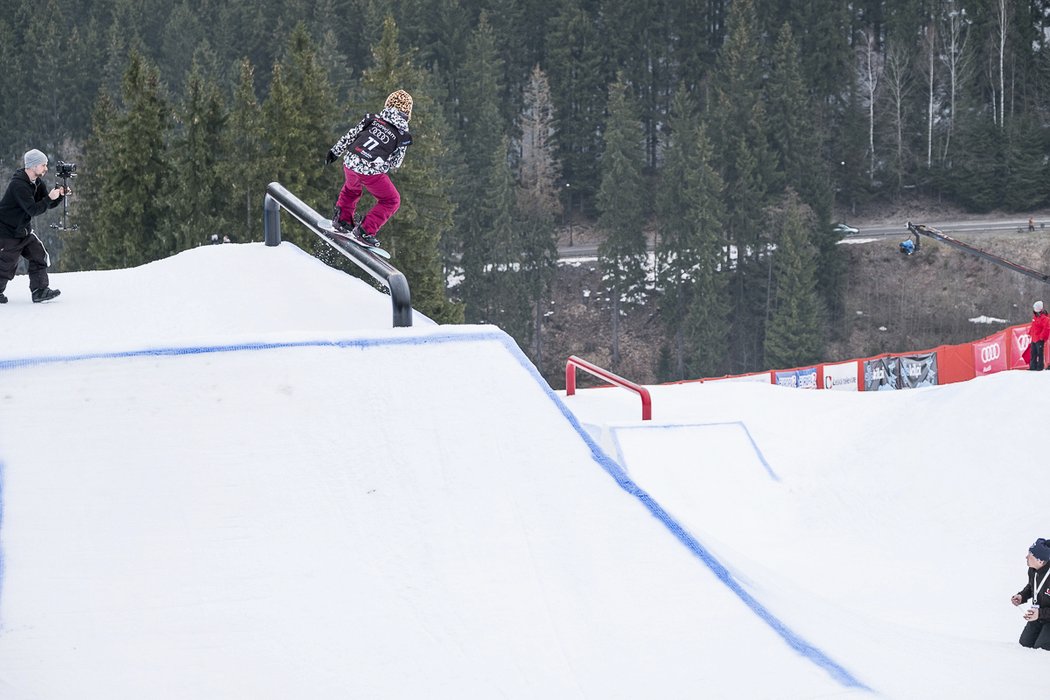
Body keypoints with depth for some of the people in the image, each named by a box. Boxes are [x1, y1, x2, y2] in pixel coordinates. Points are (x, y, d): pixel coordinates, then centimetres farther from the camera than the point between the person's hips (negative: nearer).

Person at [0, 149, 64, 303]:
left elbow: (49, 205, 5)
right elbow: (33, 209, -30)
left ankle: (40, 290, 0)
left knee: (39, 255, -2)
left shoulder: (37, 183, 2)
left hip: (24, 230, 8)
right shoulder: (18, 185, -26)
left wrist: (59, 195, -13)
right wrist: (50, 198, -31)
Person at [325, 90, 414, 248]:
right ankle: (365, 230, 7)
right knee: (391, 201, 16)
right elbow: (396, 163, 4)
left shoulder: (373, 119, 5)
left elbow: (350, 136, 9)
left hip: (350, 164, 4)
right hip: (372, 172, -4)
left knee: (352, 188, 38)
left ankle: (342, 219, 36)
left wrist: (335, 151, 21)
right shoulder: (403, 136, -2)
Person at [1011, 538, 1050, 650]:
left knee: (1040, 648, -9)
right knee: (1025, 643, 15)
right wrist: (1021, 596, -5)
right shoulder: (1032, 570, -12)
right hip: (1037, 614, 8)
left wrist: (1040, 614, -35)